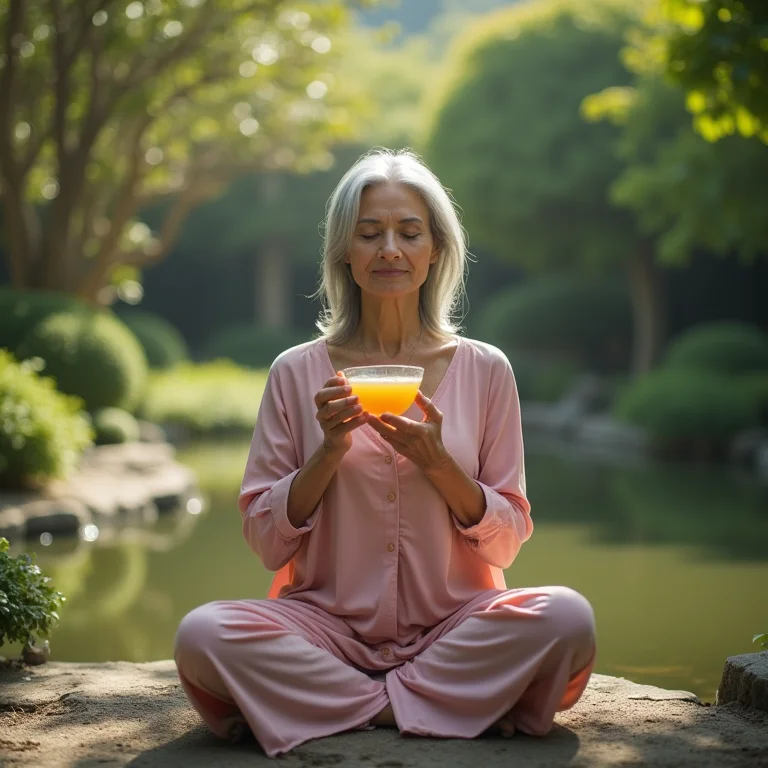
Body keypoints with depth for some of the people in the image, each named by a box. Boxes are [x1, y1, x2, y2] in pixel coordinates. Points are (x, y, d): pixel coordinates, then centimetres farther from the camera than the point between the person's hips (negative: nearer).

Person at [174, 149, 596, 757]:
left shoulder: (485, 370, 5)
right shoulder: (297, 374, 4)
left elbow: (505, 544, 5)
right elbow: (266, 541, 3)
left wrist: (438, 462, -12)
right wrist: (329, 450, -12)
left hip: (452, 628, 1)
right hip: (330, 626, 0)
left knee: (566, 616, -29)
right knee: (203, 634, -29)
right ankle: (448, 707, -17)